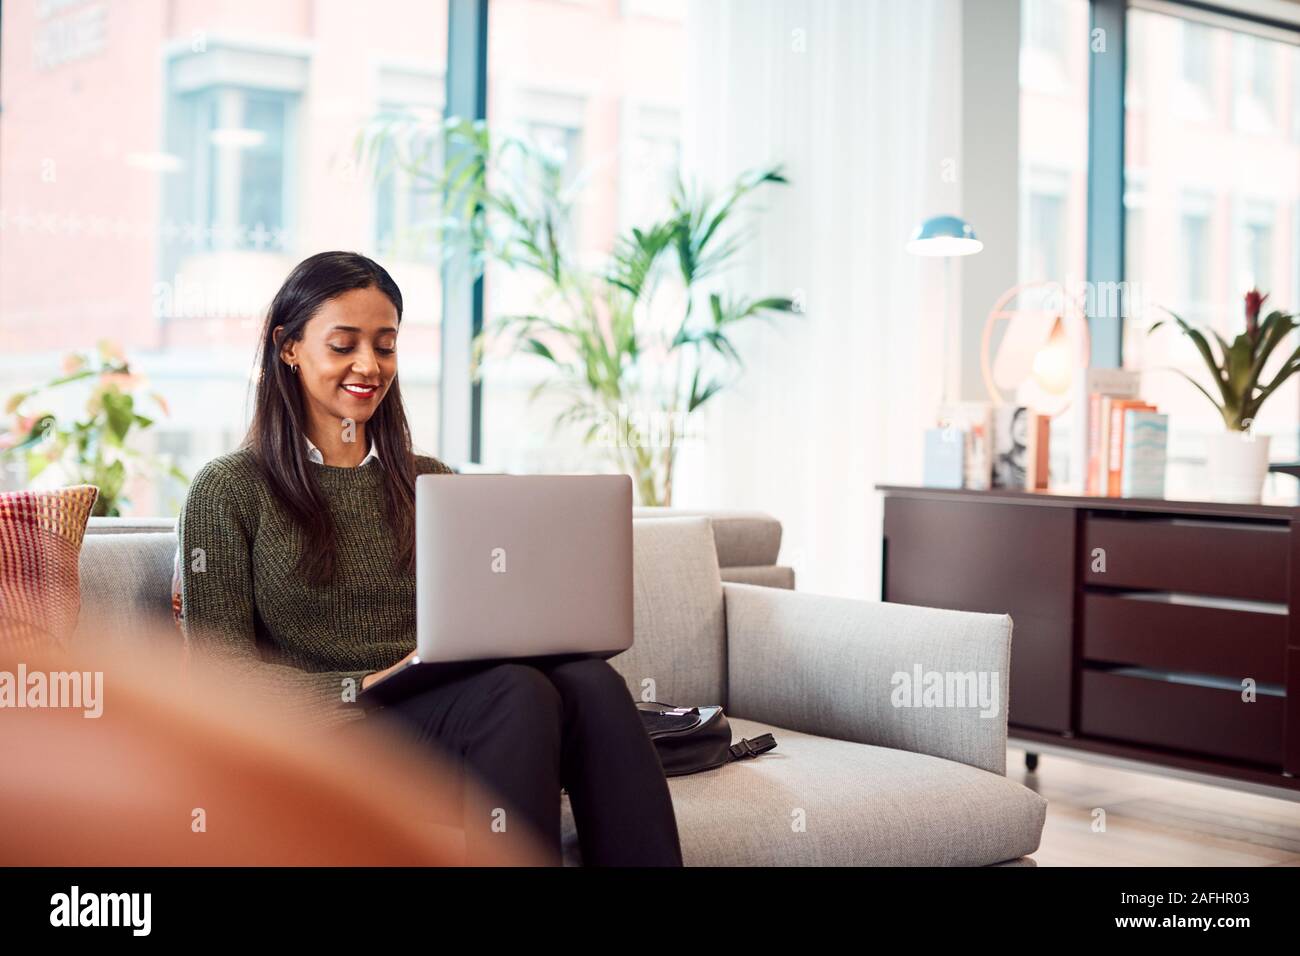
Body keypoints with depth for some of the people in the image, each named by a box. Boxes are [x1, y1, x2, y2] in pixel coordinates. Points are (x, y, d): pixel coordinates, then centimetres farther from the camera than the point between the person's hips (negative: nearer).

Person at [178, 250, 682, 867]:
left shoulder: (429, 482, 21)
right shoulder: (229, 491, 5)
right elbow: (221, 673, -3)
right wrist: (367, 685, -17)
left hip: (446, 715, 5)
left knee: (589, 681, -30)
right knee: (517, 692, -35)